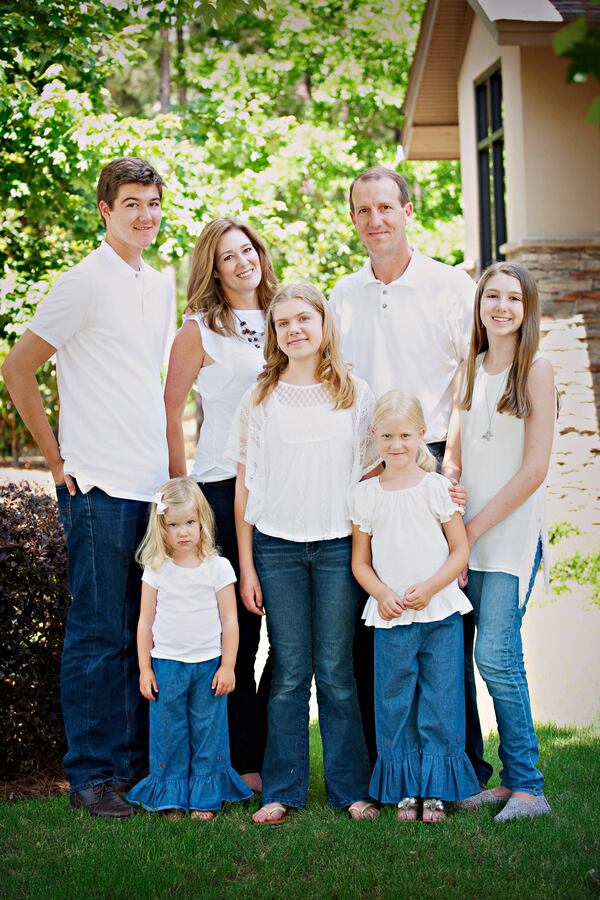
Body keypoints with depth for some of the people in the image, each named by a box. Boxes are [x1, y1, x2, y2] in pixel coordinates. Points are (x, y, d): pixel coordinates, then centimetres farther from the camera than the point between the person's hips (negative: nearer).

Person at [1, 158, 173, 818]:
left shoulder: (160, 287, 15)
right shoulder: (86, 282, -8)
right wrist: (57, 459, -6)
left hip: (153, 487, 7)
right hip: (99, 488, -7)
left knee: (145, 634, 12)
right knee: (99, 635, -1)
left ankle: (136, 761, 22)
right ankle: (91, 775, 9)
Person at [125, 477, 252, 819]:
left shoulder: (218, 567, -2)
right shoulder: (156, 569, 0)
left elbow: (230, 621, 0)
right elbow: (145, 622, 5)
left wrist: (227, 666, -4)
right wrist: (145, 668, 2)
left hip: (209, 664, -1)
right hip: (166, 665, 1)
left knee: (208, 733, 4)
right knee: (168, 733, 6)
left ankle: (204, 798, 16)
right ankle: (172, 798, 18)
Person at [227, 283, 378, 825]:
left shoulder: (355, 394, 5)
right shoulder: (260, 399, 5)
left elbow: (373, 473, 8)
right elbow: (245, 485, 6)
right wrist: (246, 565, 2)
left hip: (338, 546, 0)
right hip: (276, 546, 0)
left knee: (336, 671, 3)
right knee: (289, 672, 4)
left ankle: (350, 787, 14)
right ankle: (282, 790, 13)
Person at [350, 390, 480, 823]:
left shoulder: (436, 487, -2)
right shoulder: (366, 494, 4)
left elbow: (460, 550, -1)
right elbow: (360, 561, 8)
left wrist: (429, 588, -14)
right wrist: (383, 594, -10)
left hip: (441, 613, -1)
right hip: (391, 618, 2)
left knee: (440, 705, 3)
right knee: (395, 706, 6)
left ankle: (435, 789, 15)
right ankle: (405, 789, 18)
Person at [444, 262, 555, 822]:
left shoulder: (536, 370, -4)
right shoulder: (472, 370, 13)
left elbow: (534, 468, -9)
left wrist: (476, 525, -9)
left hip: (513, 531, -5)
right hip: (471, 532, 5)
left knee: (495, 655, -12)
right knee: (500, 657, 5)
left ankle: (528, 786, -2)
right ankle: (512, 779, 13)